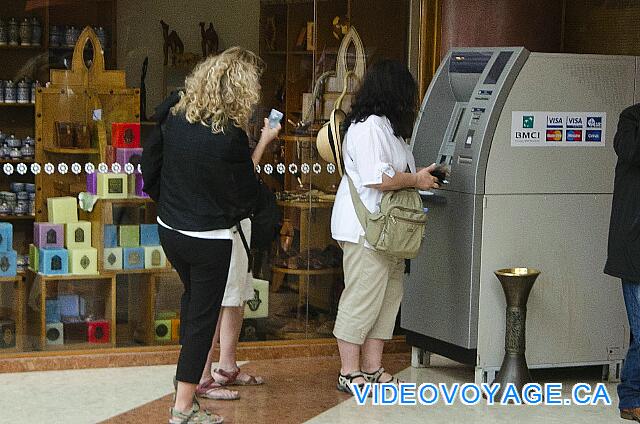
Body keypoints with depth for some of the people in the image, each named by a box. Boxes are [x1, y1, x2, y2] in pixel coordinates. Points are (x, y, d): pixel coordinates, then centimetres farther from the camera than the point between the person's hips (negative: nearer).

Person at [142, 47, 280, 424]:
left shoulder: (175, 116, -5)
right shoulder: (231, 136, -23)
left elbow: (150, 165, 7)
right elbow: (244, 194, -11)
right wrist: (263, 144, -5)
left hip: (170, 229, 7)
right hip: (210, 239, -7)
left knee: (193, 295, 29)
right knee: (203, 315, 4)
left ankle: (191, 375, 42)